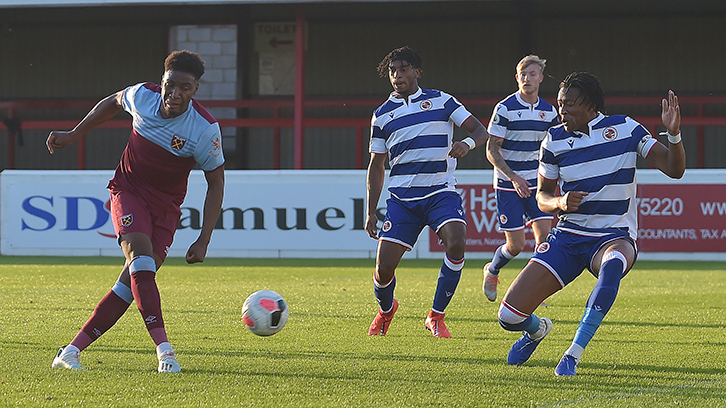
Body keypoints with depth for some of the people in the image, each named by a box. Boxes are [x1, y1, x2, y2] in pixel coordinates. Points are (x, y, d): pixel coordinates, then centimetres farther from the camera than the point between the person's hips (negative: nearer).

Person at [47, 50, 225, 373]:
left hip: (166, 207, 0)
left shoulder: (205, 129, -18)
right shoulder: (142, 96, -12)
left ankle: (73, 351, -5)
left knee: (131, 283, -10)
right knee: (141, 259, -26)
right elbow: (113, 102, 13)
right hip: (128, 191, 0)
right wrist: (73, 135, 15)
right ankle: (163, 347, -34)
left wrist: (203, 241, -13)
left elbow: (216, 182, -8)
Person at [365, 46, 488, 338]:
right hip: (402, 197, 2)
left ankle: (436, 317, -10)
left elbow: (480, 131, 5)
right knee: (384, 266, -7)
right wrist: (371, 212, 9)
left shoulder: (440, 101, 6)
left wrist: (467, 144, -19)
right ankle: (386, 310, 29)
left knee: (456, 243, -28)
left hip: (441, 193, -1)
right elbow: (376, 166, 15)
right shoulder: (382, 114, 10)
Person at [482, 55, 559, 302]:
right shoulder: (505, 109, -11)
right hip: (508, 186, -4)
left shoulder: (549, 111, 4)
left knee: (545, 234, -12)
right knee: (515, 245, -5)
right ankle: (491, 272, 26)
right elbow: (492, 151, -10)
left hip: (536, 182, 4)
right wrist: (513, 178, -20)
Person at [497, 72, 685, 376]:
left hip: (614, 236, -3)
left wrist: (674, 134, -26)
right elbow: (542, 196, 13)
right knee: (509, 316, -9)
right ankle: (537, 330, 32)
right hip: (567, 236, 3)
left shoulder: (625, 129, -4)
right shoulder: (554, 140, 3)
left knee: (613, 264, -44)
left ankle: (573, 354, -32)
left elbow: (674, 169, -7)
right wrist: (560, 203, -11)